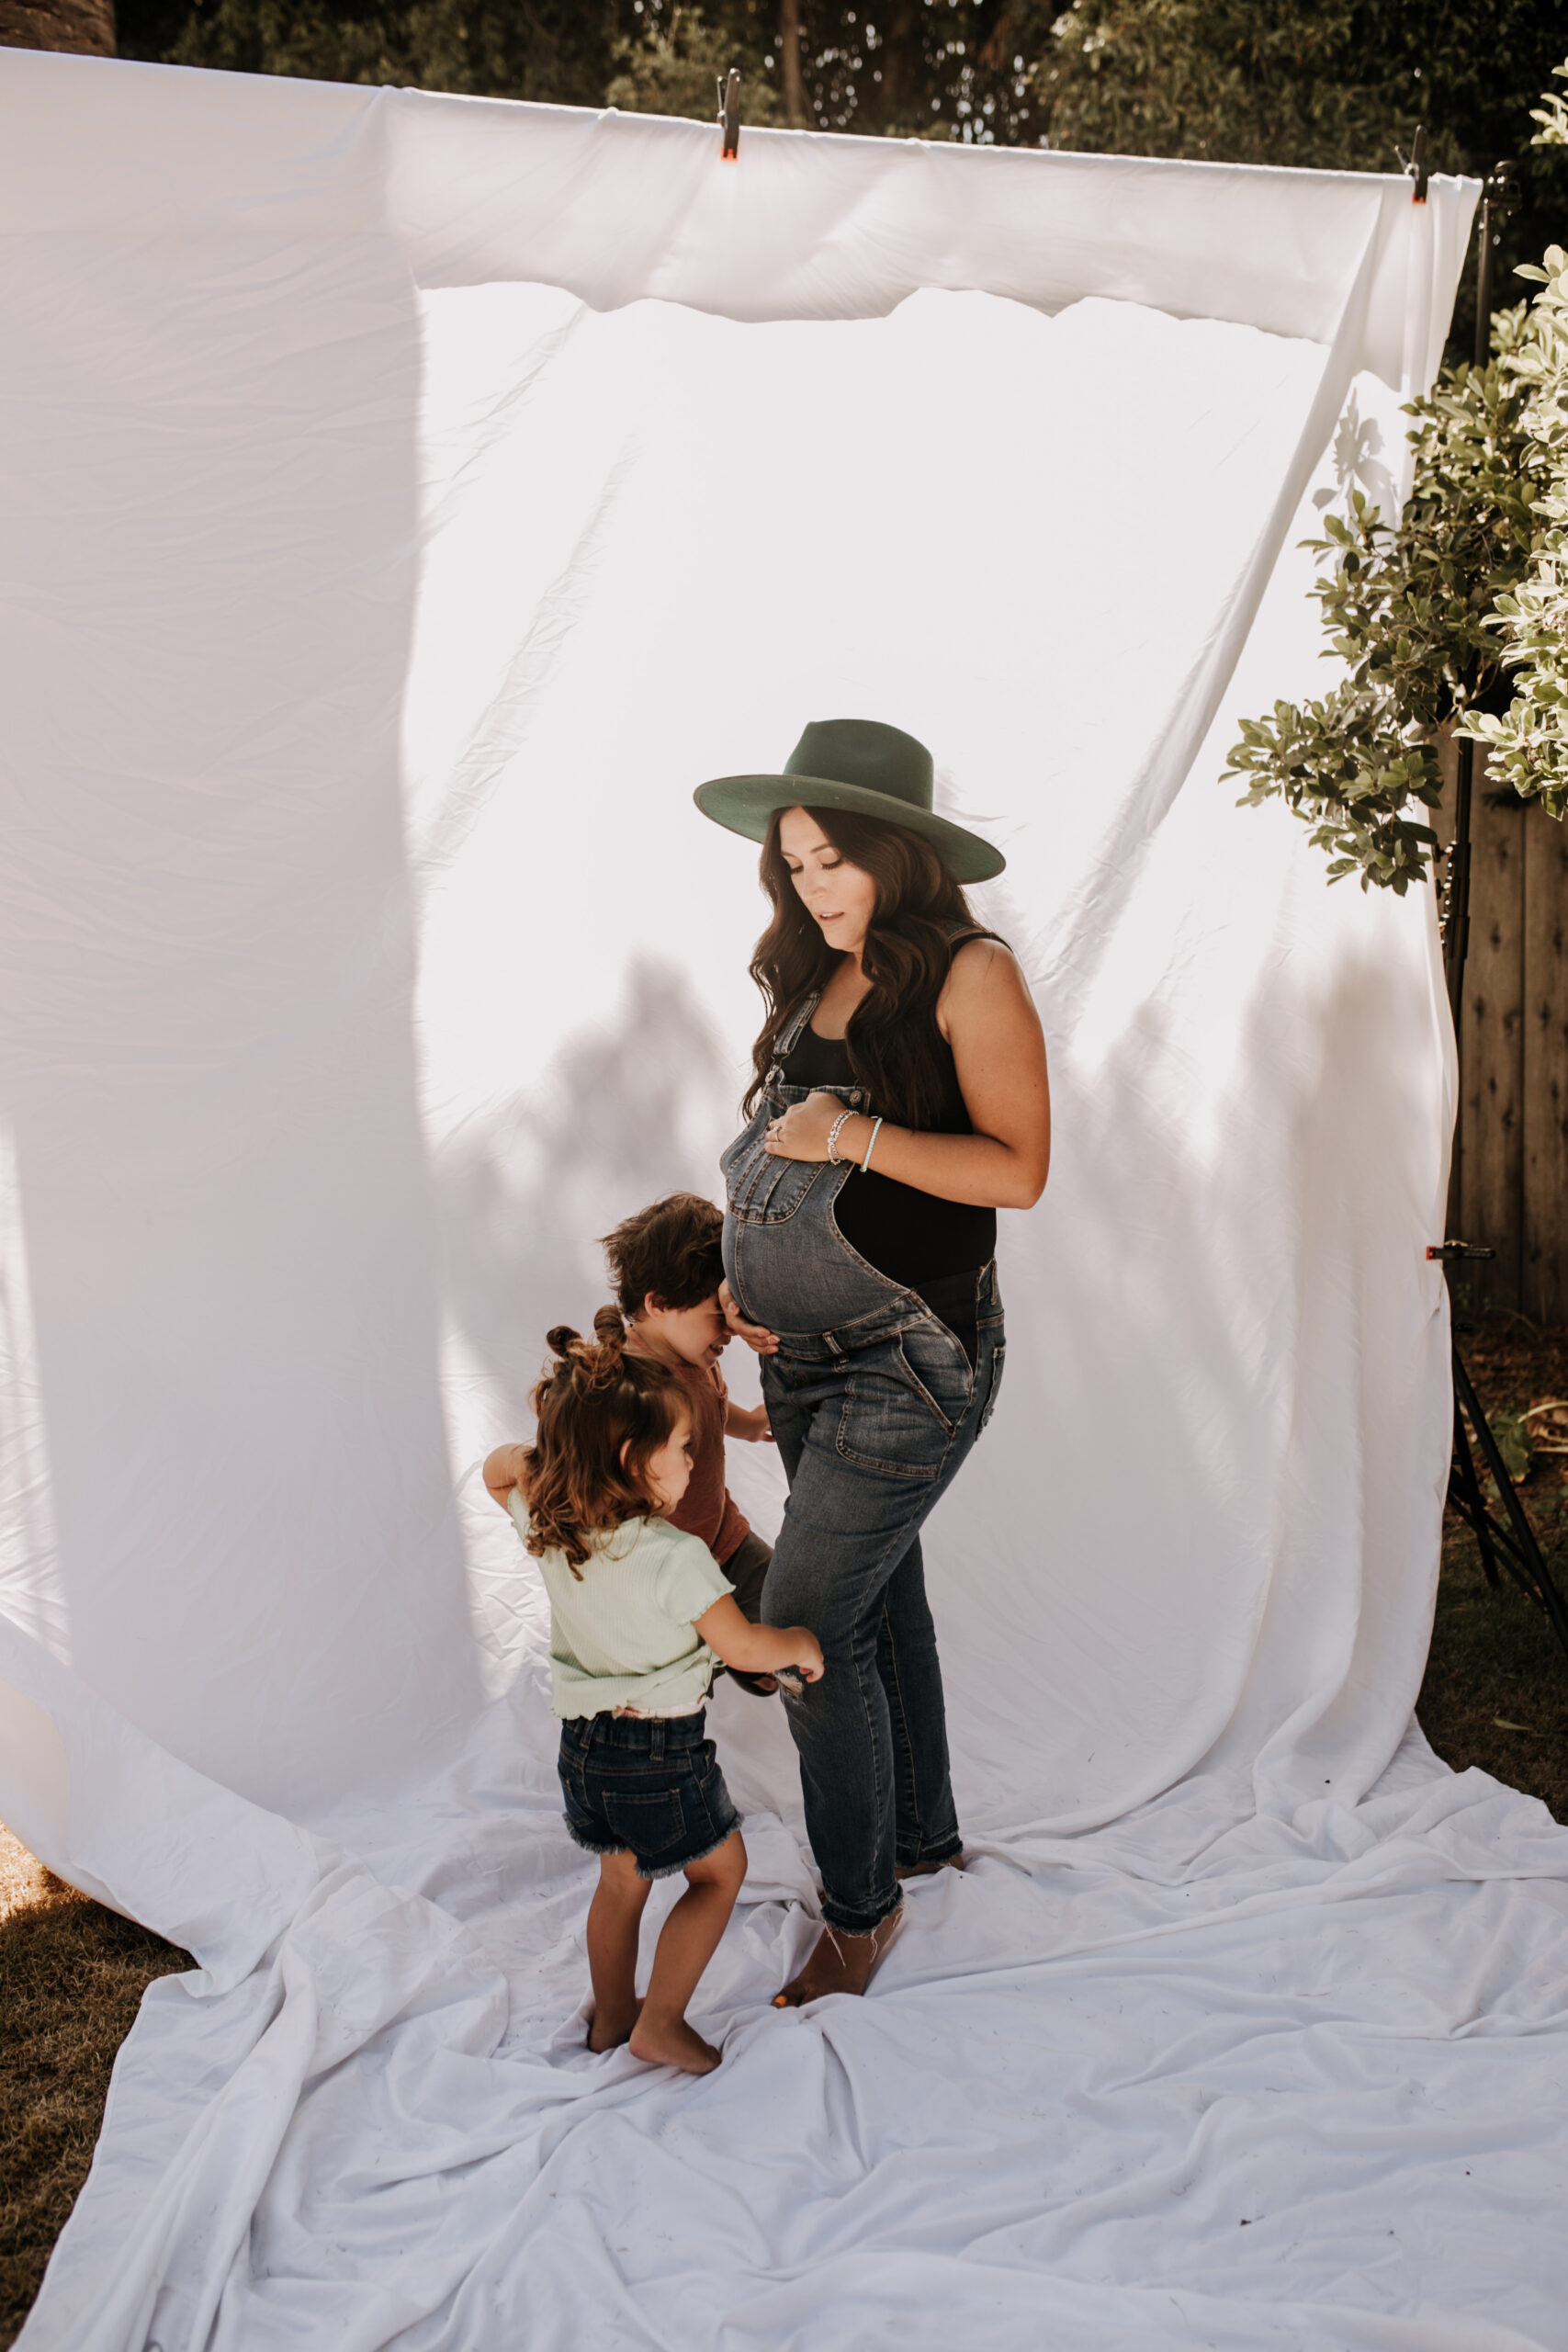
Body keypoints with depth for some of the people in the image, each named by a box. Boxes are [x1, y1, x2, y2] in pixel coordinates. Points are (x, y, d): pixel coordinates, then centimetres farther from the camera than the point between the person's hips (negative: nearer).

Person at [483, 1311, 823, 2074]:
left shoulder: (548, 1531, -7)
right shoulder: (674, 1557, -27)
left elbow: (499, 1471, 14)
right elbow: (744, 1648, -19)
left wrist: (536, 1453, 0)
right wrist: (801, 1643, -1)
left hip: (584, 1740, 6)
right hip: (660, 1747, -6)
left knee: (621, 1880, 26)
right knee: (719, 1870, 17)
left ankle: (612, 2014, 41)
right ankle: (661, 2023, 15)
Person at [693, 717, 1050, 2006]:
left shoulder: (970, 973, -12)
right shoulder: (821, 979, 9)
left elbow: (1019, 1168, -17)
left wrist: (855, 1135, -25)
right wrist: (737, 1274, 3)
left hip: (910, 1363, -7)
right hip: (808, 1356, 7)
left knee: (808, 1623, -8)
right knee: (877, 1595, 19)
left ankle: (861, 1903, 9)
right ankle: (925, 1829, 38)